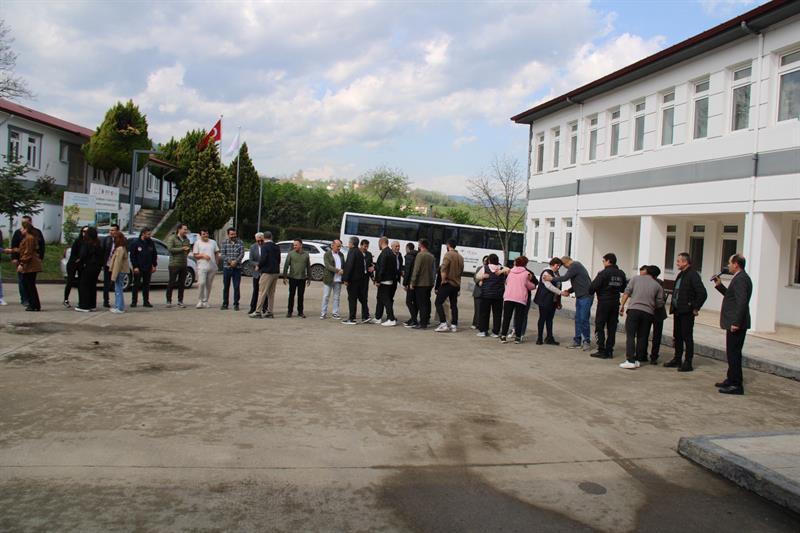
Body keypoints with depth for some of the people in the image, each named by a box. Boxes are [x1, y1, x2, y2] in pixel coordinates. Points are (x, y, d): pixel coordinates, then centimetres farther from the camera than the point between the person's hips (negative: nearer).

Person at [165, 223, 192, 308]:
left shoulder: (186, 239, 14)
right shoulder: (172, 238, -3)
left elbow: (189, 248, 23)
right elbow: (170, 249, -14)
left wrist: (188, 249, -1)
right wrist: (182, 249, -14)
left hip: (184, 265, 5)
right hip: (174, 264, -5)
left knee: (182, 284, 6)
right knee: (172, 283, -2)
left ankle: (180, 301, 13)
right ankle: (168, 301, 5)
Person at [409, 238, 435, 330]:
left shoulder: (420, 255, -13)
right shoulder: (432, 256, 10)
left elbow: (416, 270, -16)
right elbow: (434, 269, 13)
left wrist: (412, 282, -12)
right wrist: (432, 280, 18)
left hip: (421, 283, -7)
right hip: (430, 283, 8)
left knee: (421, 303, -5)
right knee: (427, 302, 16)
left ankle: (423, 324, -5)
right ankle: (427, 319, 25)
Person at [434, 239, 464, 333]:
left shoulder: (448, 255, -12)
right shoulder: (460, 257, 12)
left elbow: (443, 269, -22)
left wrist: (443, 280, -14)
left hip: (448, 283, -7)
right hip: (457, 284, 7)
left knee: (438, 302, -4)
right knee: (454, 305, 12)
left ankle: (443, 323, -12)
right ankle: (454, 325, 11)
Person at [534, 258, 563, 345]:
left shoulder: (556, 273, 16)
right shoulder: (546, 272, -10)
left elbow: (558, 286, 18)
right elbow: (549, 286, -19)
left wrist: (559, 302, 15)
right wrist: (560, 292, -22)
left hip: (553, 301, 7)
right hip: (545, 300, -7)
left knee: (550, 318, 9)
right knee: (542, 318, -1)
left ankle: (549, 338, 13)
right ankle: (539, 338, 4)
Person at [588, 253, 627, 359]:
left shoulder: (603, 273, -14)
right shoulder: (621, 274, 5)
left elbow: (594, 286, -16)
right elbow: (624, 288, 11)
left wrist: (591, 291, 4)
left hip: (604, 302, -6)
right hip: (615, 303, 6)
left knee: (599, 327, 2)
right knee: (612, 328, 10)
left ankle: (602, 351, 0)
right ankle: (609, 351, 12)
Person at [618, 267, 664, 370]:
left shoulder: (636, 278, 10)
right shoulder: (658, 286, 13)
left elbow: (627, 292, 0)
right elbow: (660, 303, 8)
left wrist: (622, 305, 2)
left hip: (634, 309, -2)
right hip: (648, 312, 2)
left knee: (630, 336, -3)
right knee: (642, 337, 11)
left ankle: (630, 360, -12)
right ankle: (638, 360, 12)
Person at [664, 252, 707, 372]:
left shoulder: (693, 275, -13)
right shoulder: (681, 275, 14)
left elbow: (702, 293, -19)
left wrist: (695, 308, -14)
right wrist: (673, 307, 12)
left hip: (686, 312, -9)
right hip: (677, 311, 9)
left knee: (687, 337, -2)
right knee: (677, 336, 14)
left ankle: (688, 363, 3)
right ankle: (677, 359, 24)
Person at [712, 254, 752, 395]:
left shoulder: (740, 279, -17)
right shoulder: (741, 278, 16)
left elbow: (742, 302, -24)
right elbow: (731, 296, 26)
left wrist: (736, 323, -25)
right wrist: (720, 285, 16)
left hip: (736, 324, -11)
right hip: (736, 323, 11)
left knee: (733, 353, -5)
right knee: (733, 353, 18)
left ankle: (736, 385, 0)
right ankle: (732, 380, 28)